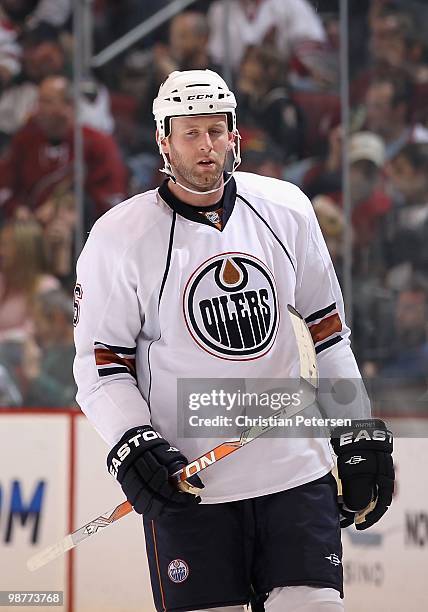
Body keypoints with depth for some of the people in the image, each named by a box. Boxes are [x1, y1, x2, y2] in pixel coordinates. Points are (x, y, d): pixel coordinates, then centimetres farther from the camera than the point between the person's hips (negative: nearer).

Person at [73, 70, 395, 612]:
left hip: (295, 467, 3)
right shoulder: (120, 237, -4)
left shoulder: (285, 209, 5)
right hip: (186, 480, -3)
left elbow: (327, 330, 13)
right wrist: (131, 445, -15)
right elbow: (100, 363, -1)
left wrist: (362, 435, 11)